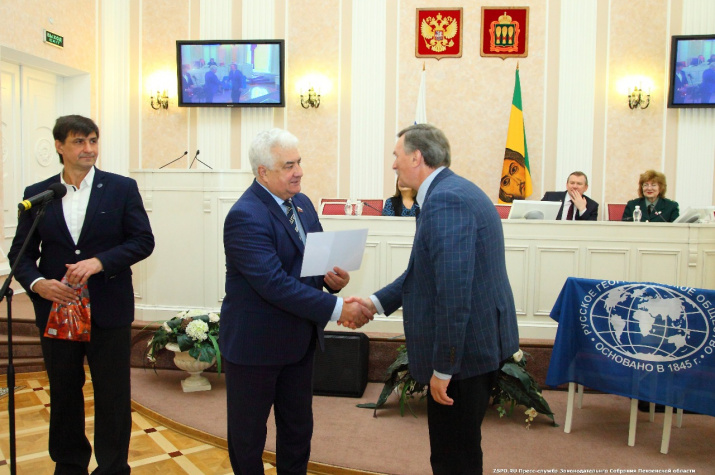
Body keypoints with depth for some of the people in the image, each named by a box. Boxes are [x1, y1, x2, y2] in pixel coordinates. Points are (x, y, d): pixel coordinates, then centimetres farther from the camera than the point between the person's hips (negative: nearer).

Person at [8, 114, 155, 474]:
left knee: (113, 398, 7)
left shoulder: (122, 188, -1)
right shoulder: (36, 194, 5)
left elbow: (143, 241, -6)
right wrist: (36, 282, -15)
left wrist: (99, 262, -19)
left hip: (109, 311, -2)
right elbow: (20, 252, 5)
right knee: (63, 396, 16)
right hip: (56, 310, 3)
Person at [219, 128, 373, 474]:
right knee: (248, 434, 13)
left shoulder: (301, 204, 4)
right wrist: (337, 309, -30)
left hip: (299, 339, 7)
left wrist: (332, 276, -12)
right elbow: (275, 284, -30)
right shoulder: (245, 217, -22)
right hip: (255, 344, -7)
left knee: (298, 430, 19)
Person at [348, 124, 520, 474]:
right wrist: (377, 302, 10)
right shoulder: (453, 191, 12)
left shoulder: (445, 199, -22)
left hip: (463, 349, -10)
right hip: (478, 341, 10)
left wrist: (442, 367, -22)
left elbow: (453, 290, -28)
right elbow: (426, 271, 16)